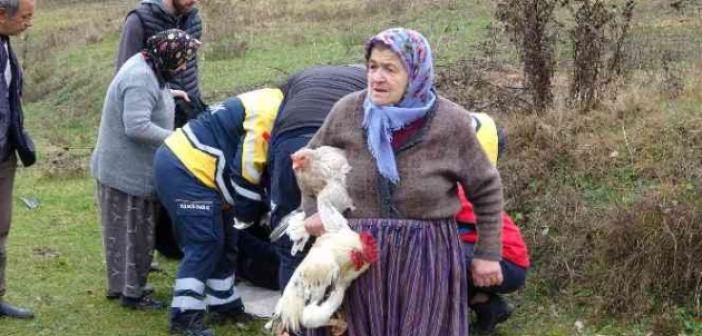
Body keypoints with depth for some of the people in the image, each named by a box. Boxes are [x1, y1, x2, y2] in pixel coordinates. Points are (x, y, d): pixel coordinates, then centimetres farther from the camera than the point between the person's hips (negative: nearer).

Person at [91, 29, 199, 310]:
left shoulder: (144, 65, 7)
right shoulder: (141, 80, -26)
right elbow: (137, 126, -31)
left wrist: (167, 94, 10)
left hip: (130, 168, 10)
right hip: (128, 171, -10)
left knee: (132, 229, 19)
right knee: (132, 231, 0)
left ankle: (121, 283, 31)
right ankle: (131, 292, 11)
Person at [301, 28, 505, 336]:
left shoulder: (450, 122, -9)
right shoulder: (347, 112, -5)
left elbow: (486, 188, 2)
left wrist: (488, 253, 4)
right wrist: (314, 211, 0)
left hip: (427, 258, -2)